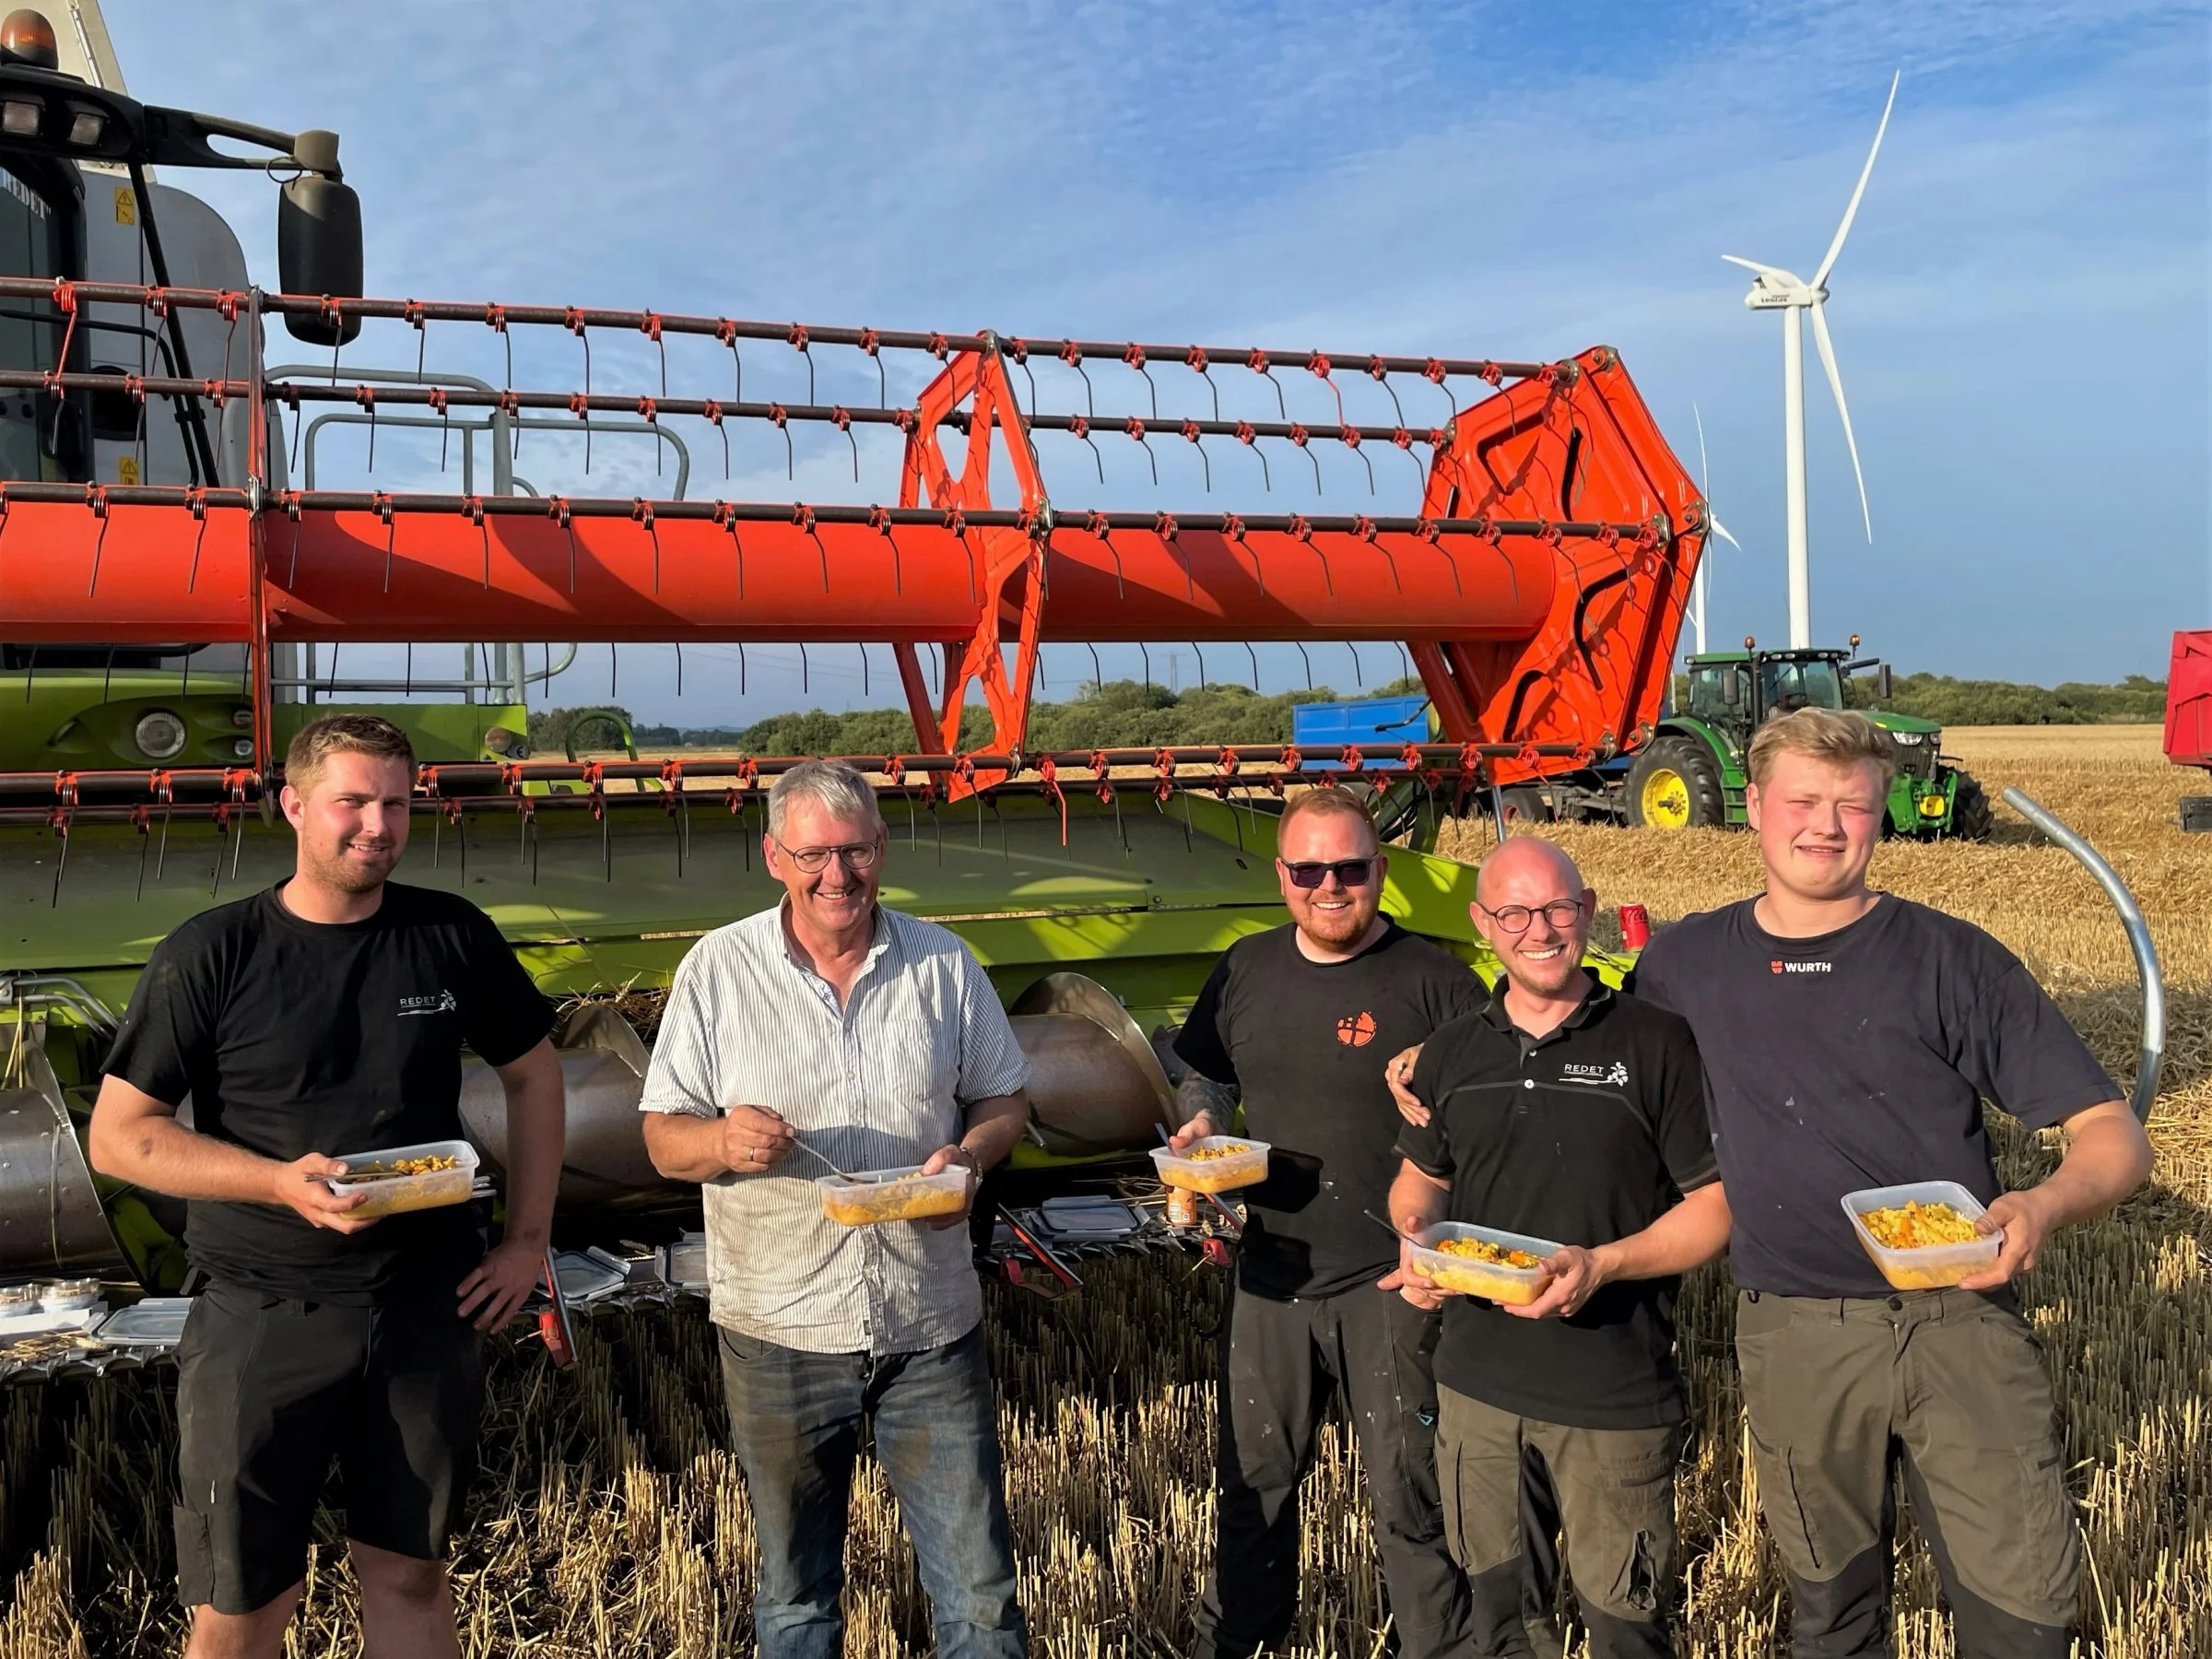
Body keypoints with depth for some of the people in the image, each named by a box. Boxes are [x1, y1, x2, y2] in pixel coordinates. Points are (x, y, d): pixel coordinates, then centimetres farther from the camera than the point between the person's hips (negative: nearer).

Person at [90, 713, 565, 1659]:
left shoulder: (454, 938, 0)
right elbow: (117, 1136, -5)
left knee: (407, 1575, 14)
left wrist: (528, 1241, 5)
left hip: (428, 1312, 2)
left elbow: (532, 1076, 12)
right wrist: (282, 1182, -19)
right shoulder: (210, 956, -7)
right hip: (262, 1321, -2)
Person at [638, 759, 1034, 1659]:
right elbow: (664, 1138, -1)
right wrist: (723, 1141, -23)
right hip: (779, 1329, 0)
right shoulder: (717, 968, -3)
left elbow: (1006, 1100, 9)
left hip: (931, 1324, 1)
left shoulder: (943, 961, 2)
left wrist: (969, 1155, -13)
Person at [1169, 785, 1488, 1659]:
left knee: (1410, 1496, 5)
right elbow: (1208, 1076, 18)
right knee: (1252, 1483, 19)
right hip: (1272, 1269, 5)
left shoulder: (1431, 978, -10)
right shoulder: (1248, 968, 4)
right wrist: (1202, 1127, -2)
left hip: (1391, 1282, -4)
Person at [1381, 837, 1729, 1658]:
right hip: (1475, 1380, 4)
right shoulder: (1451, 1051, 6)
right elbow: (1419, 1179, 19)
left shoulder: (1655, 1043, -7)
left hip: (1615, 1395, -4)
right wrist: (1417, 1243, -4)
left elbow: (1716, 1205, -6)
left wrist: (1602, 1265, -20)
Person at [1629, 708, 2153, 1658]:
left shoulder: (1951, 958, -3)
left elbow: (2112, 1133, -5)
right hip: (1793, 1337, 2)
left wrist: (2044, 1208, -25)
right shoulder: (1683, 963, 4)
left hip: (1960, 1323, -1)